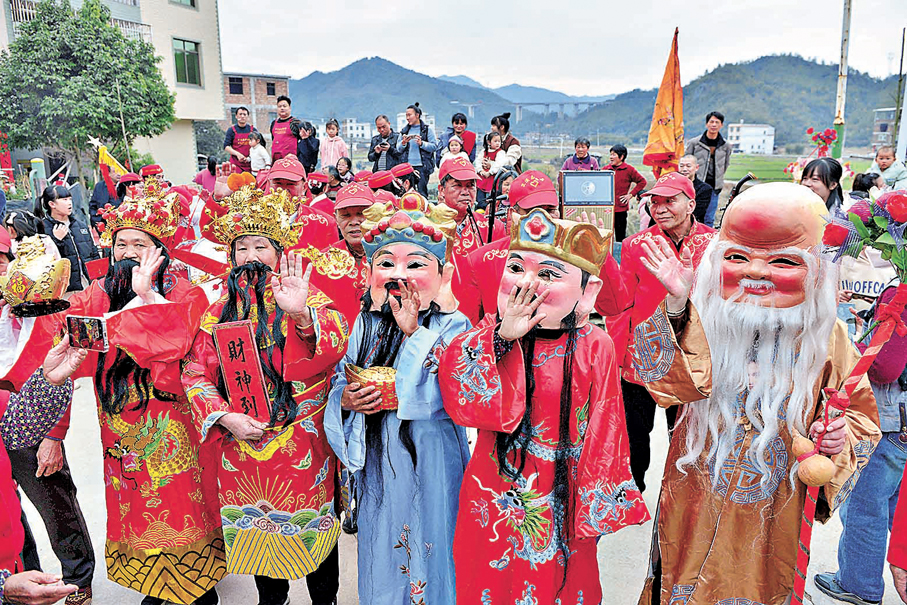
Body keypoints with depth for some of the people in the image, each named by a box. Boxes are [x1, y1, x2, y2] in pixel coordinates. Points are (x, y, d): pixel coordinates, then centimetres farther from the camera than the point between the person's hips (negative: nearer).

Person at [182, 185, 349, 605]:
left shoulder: (306, 300, -7)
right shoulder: (221, 310, 4)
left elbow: (334, 349, -26)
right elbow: (195, 373, 3)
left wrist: (301, 314, -45)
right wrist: (224, 416, -12)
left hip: (302, 445, -3)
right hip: (241, 445, 4)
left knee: (312, 531, 10)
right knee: (256, 529, 19)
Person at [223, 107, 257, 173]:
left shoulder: (253, 130, 10)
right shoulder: (231, 130, 7)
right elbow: (226, 147, 3)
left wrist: (250, 157, -5)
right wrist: (237, 154, -13)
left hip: (250, 164, 1)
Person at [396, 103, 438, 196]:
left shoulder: (427, 130, 3)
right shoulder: (404, 131, 15)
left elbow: (435, 146, -5)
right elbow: (398, 150, 13)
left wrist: (422, 144, -16)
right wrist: (403, 143, -7)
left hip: (422, 166, -4)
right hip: (407, 166, 4)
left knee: (422, 192, -4)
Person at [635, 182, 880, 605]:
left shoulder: (825, 335, -7)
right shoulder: (701, 319, -13)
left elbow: (861, 409, 5)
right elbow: (672, 385, -28)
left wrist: (841, 436, -16)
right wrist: (675, 306, -37)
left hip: (774, 513, 1)